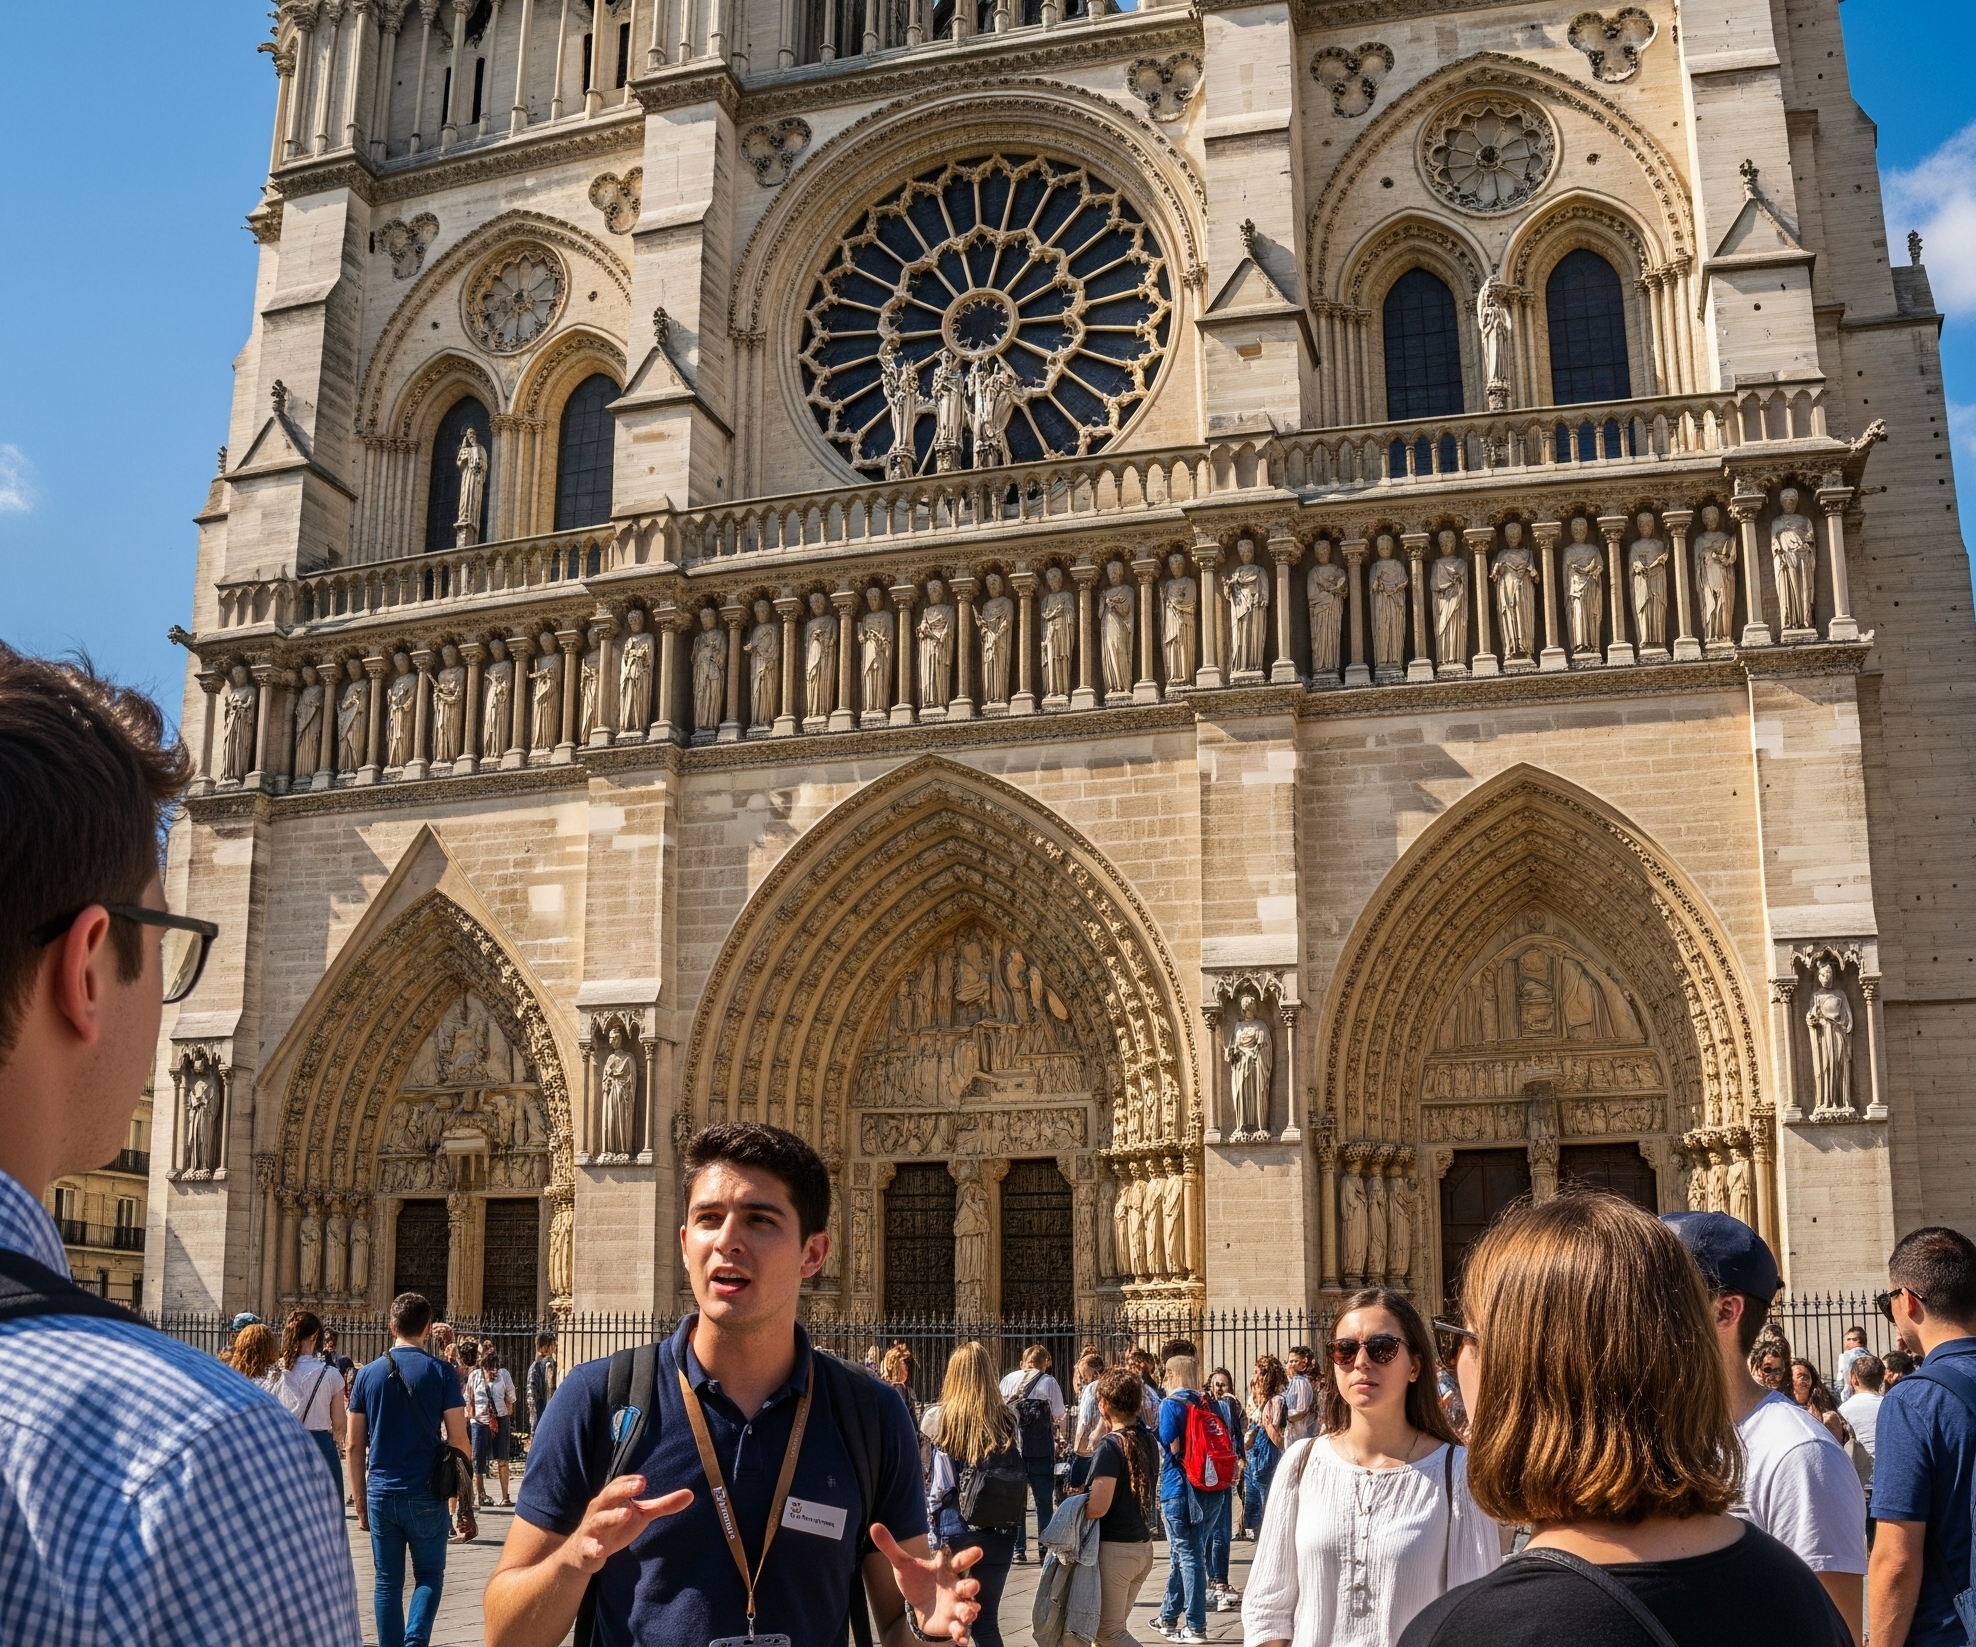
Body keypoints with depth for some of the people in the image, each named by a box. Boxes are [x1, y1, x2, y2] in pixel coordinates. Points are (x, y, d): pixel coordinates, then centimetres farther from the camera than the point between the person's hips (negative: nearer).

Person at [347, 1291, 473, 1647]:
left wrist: (360, 1501, 13)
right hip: (425, 1495, -2)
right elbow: (458, 1441, -6)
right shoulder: (441, 1372, -5)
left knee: (387, 1582, 12)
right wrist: (465, 1500, 2)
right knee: (429, 1575, 11)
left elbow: (354, 1445, 5)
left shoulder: (368, 1374, 3)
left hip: (381, 1494, 2)